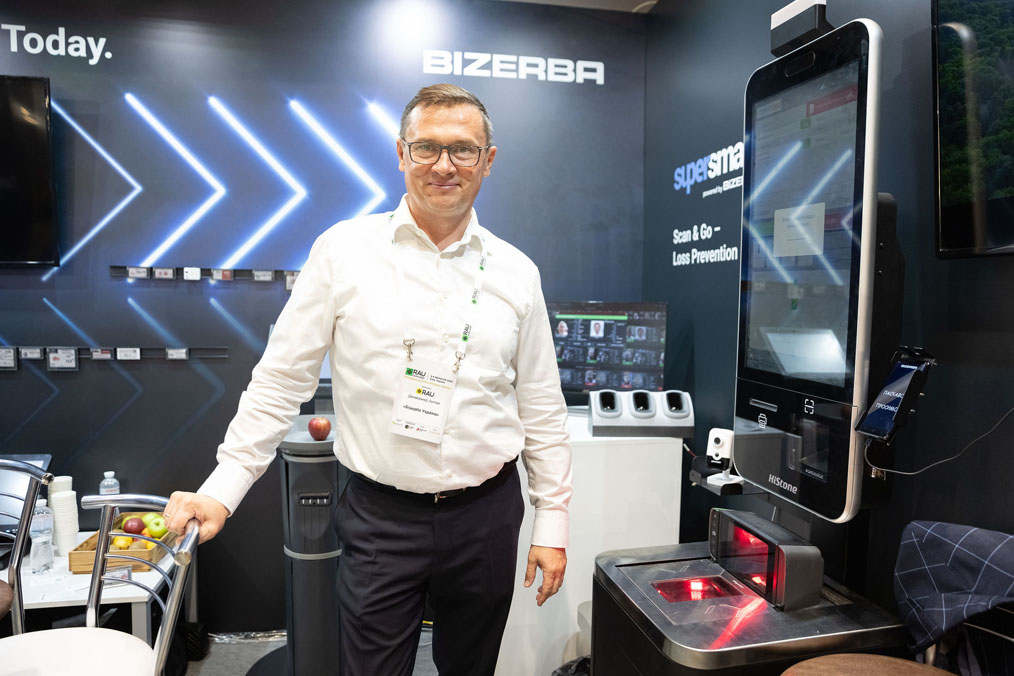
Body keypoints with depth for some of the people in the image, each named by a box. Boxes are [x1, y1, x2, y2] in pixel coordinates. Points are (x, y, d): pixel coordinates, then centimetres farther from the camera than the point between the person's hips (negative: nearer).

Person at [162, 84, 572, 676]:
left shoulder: (515, 272, 1)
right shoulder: (345, 250, -5)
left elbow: (542, 407, 5)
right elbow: (282, 379, -2)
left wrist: (553, 522, 4)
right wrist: (222, 489, -7)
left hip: (486, 514, 3)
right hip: (380, 516, -2)